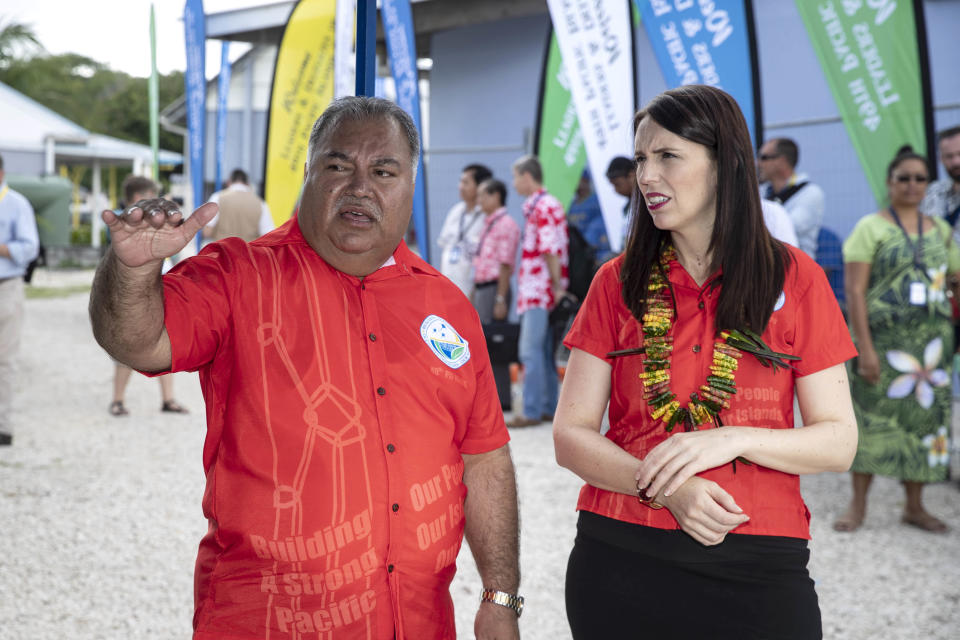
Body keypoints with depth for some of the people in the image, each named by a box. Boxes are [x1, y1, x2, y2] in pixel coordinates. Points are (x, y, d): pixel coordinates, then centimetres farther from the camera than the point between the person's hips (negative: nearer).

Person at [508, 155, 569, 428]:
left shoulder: (544, 206, -13)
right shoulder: (535, 206, 18)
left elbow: (550, 250, -18)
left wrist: (557, 286, -17)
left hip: (540, 290, -10)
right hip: (534, 291, 10)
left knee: (531, 350, -9)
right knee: (544, 350, 11)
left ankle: (532, 411, -8)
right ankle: (549, 407, 16)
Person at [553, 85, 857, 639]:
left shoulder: (795, 278, 0)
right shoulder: (619, 282, 4)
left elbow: (840, 442, -1)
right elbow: (571, 435, 0)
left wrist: (734, 440, -18)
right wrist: (663, 487, -17)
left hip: (756, 570, -1)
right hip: (621, 560, 1)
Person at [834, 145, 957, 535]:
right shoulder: (871, 228, -3)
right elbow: (854, 291, -9)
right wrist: (865, 348, -16)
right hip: (884, 339, -4)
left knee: (924, 417, 7)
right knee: (873, 417, -2)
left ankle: (915, 506, 18)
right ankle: (858, 505, 9)